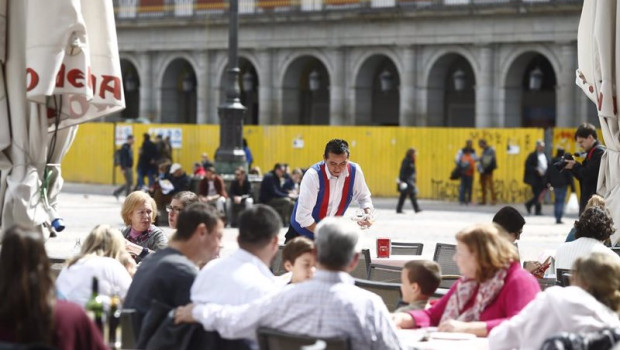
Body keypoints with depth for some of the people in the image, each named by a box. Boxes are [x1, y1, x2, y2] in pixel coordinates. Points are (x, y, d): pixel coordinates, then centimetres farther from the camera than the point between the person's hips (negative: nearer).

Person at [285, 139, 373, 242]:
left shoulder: (355, 171, -14)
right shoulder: (313, 175, -27)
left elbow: (363, 197, 4)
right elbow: (303, 216, -27)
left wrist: (369, 213, -17)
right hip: (303, 233, -4)